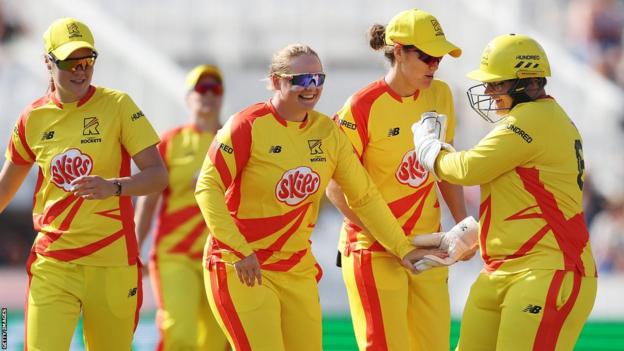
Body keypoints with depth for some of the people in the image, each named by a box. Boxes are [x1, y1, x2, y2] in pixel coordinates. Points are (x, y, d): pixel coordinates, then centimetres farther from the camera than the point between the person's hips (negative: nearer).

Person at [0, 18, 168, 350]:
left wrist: (113, 187, -26)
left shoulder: (117, 105, -3)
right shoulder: (33, 118, 5)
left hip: (111, 263, -2)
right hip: (51, 264, 2)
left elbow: (158, 174, -8)